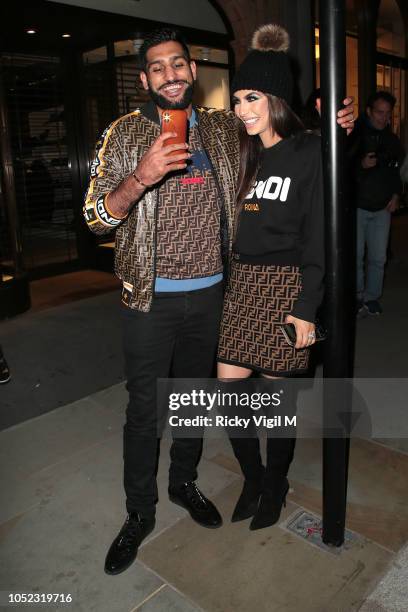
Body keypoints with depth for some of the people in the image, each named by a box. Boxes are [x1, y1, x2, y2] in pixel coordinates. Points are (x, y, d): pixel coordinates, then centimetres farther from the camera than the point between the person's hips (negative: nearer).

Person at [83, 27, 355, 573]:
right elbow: (96, 216, -10)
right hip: (152, 298, -3)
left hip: (210, 292, 4)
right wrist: (140, 178, -28)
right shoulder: (125, 133, -4)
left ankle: (184, 482, 41)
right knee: (144, 409, 5)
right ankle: (140, 512, 27)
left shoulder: (223, 128, 5)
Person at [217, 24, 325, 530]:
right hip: (241, 282, 6)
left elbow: (317, 236, -10)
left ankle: (275, 484, 31)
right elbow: (234, 226, 12)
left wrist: (306, 307, -14)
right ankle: (252, 477, 30)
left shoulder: (308, 152, -6)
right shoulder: (244, 154, 12)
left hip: (285, 285, -5)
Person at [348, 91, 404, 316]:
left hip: (382, 208, 5)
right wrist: (360, 165, -25)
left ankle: (372, 298, 17)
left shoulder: (392, 140, 12)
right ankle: (357, 298, 12)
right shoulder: (354, 134, -6)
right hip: (356, 206, -4)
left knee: (378, 258, 5)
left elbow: (397, 170, 21)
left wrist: (396, 194, 9)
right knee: (355, 256, -1)